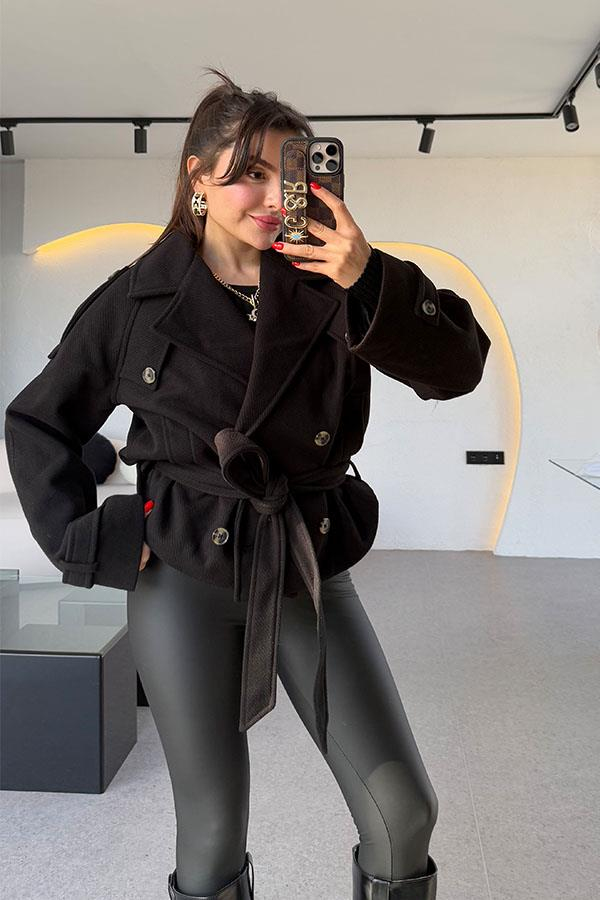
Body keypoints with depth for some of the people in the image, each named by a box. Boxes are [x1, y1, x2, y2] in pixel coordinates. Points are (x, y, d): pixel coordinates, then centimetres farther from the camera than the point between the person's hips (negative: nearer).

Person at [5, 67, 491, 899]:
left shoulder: (333, 286, -2)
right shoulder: (137, 300, -3)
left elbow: (457, 368, -9)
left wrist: (371, 281, -23)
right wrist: (87, 541, -2)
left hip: (309, 566, 2)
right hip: (185, 577, -1)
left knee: (404, 811, 1)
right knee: (213, 833, 6)